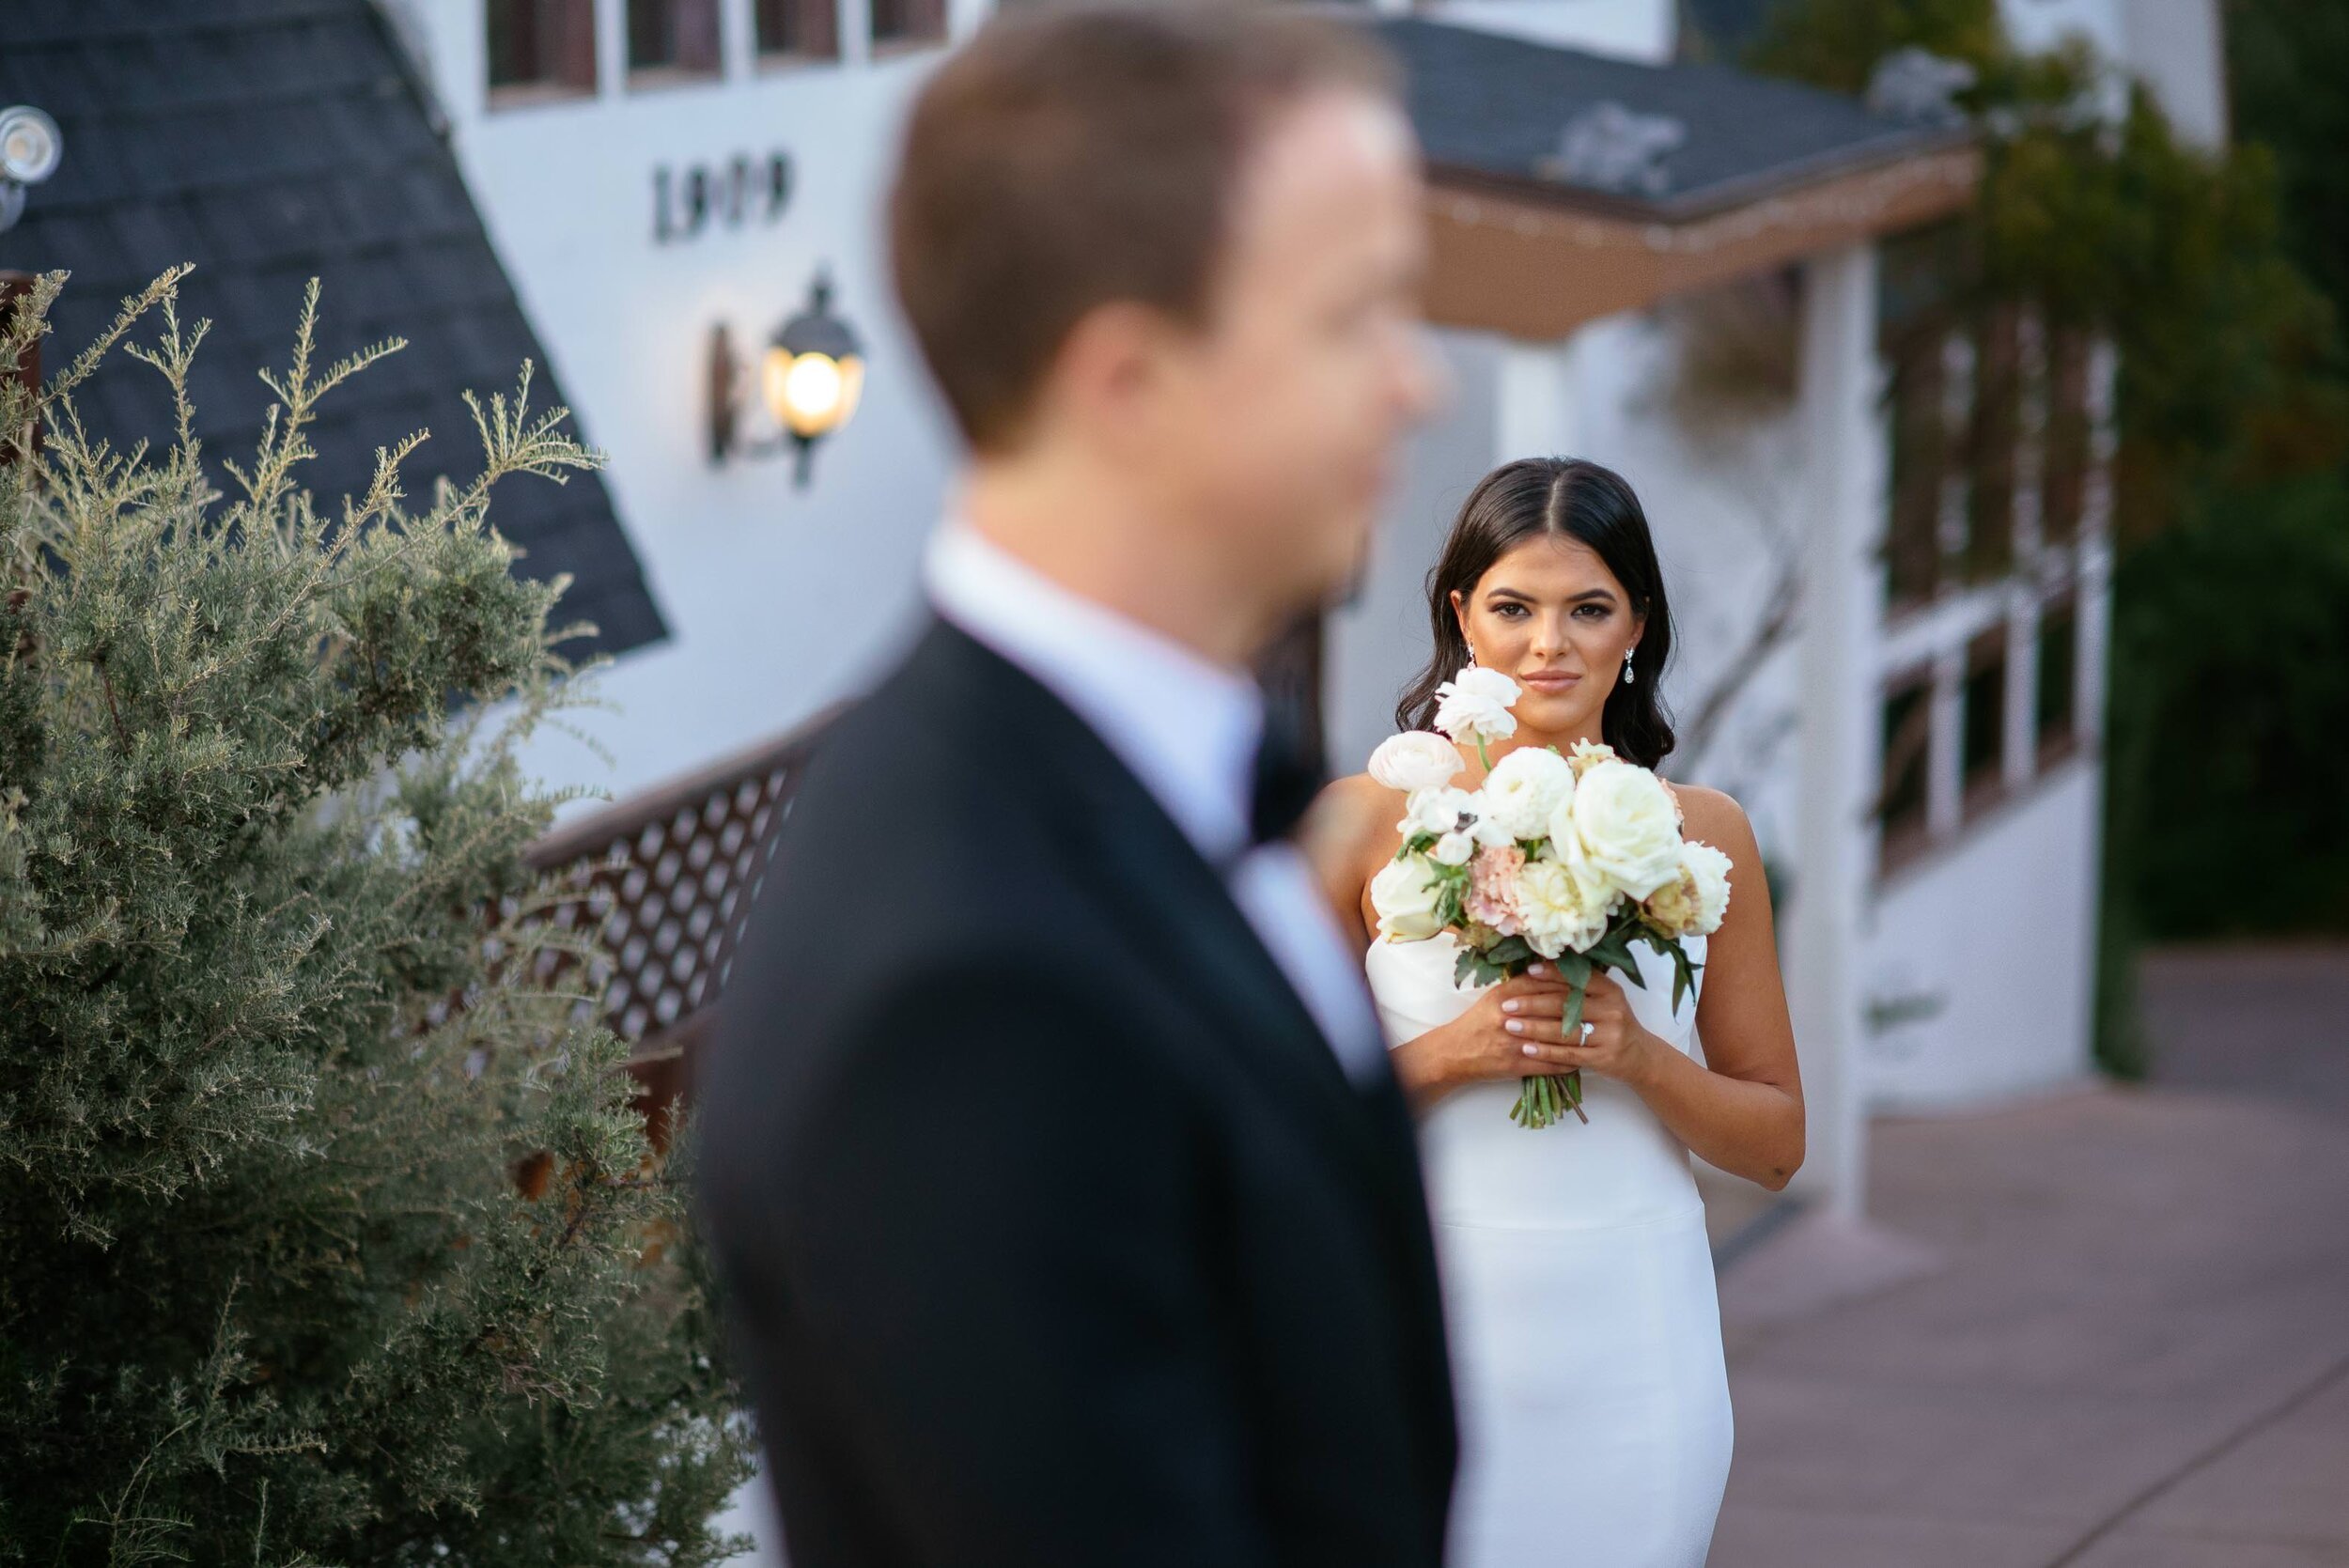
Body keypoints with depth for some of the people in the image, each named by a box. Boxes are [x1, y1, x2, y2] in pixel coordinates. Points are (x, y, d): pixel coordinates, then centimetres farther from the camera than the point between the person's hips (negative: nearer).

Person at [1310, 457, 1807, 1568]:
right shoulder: (1369, 821, -2)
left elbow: (1775, 1143, 9)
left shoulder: (1703, 835, 5)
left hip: (1632, 1344, 2)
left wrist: (1637, 1056, -9)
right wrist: (1446, 1056, -15)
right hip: (1431, 1323, -2)